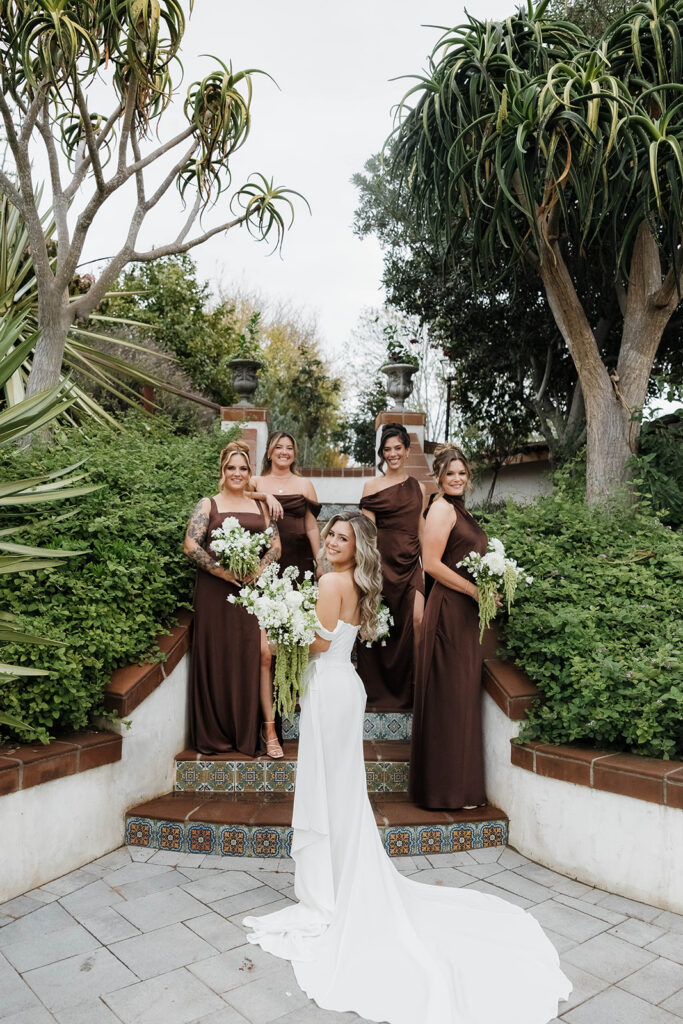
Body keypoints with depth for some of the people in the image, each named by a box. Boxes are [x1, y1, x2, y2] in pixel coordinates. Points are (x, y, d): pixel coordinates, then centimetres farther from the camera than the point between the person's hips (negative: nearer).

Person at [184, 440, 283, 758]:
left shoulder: (259, 507, 16)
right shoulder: (208, 505, 6)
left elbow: (276, 545, 11)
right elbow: (191, 546, -4)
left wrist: (260, 568, -7)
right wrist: (220, 570, -14)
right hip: (216, 591, -2)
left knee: (261, 654, -7)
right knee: (218, 658, 2)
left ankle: (268, 728, 4)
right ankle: (217, 734, 16)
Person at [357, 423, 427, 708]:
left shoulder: (418, 487, 11)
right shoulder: (372, 486, 1)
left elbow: (420, 528, 15)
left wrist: (426, 565, 10)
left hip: (410, 561, 3)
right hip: (381, 560, -3)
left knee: (416, 619, -11)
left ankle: (416, 682, 7)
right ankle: (378, 687, 21)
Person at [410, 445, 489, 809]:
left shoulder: (460, 509, 17)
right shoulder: (442, 508, -12)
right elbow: (431, 564, -20)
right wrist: (475, 590, -18)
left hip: (466, 612, 10)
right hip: (449, 611, -10)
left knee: (462, 694, 15)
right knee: (451, 698, -2)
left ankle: (458, 784, 27)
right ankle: (448, 789, 10)